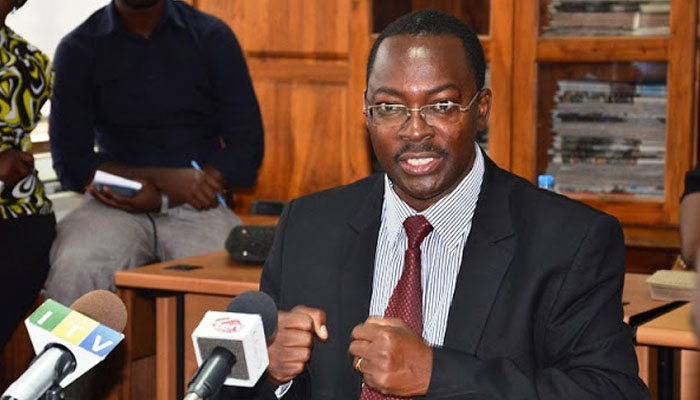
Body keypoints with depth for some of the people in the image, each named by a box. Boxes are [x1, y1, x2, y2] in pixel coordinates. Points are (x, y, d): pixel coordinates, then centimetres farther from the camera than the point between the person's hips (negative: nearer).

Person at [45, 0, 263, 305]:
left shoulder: (213, 37, 6)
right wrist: (166, 179, -14)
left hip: (196, 207, 0)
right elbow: (70, 164, 1)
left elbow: (247, 147, 2)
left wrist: (162, 198, -12)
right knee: (72, 269, -33)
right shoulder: (79, 49, 5)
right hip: (115, 206, 0)